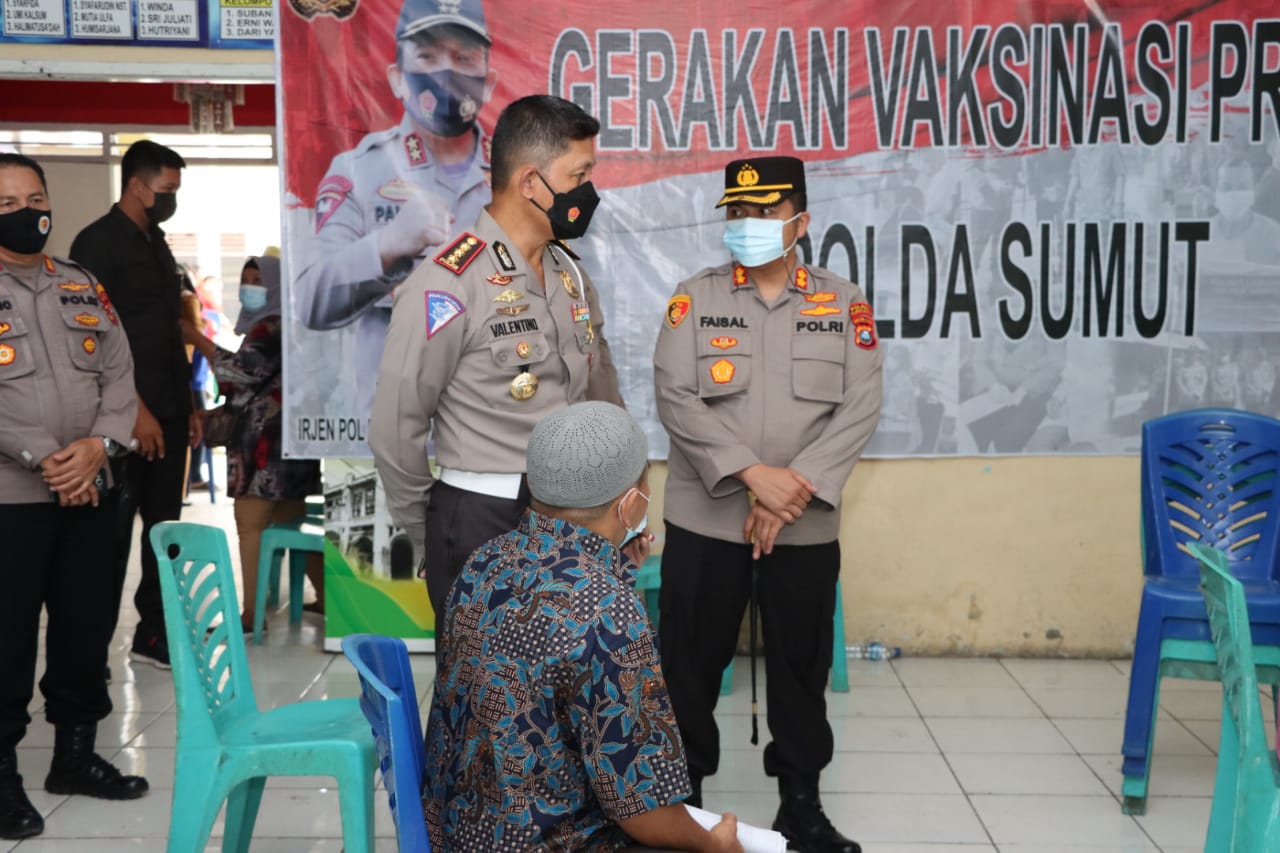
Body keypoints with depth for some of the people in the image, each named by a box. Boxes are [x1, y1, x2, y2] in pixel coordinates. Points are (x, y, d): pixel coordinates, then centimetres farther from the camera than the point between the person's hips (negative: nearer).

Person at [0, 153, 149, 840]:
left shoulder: (84, 288, 13)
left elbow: (119, 375, 6)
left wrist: (99, 445, -10)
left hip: (89, 491, 5)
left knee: (88, 624, 12)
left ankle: (75, 753, 26)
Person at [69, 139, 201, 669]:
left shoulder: (157, 246, 17)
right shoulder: (99, 242, -7)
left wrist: (187, 404, 16)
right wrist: (135, 410, -17)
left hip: (168, 411, 8)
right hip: (129, 417, -8)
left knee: (164, 526, 10)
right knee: (113, 532, -2)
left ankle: (154, 636, 19)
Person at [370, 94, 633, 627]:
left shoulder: (571, 274, 8)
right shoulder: (447, 286, -16)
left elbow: (604, 399, 16)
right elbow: (395, 431, -11)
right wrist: (431, 540, -1)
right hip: (482, 523, -7)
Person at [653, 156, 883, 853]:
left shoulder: (844, 304, 3)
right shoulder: (695, 297, 1)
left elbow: (860, 408, -5)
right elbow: (675, 399, -9)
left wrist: (792, 491, -15)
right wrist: (753, 474, -19)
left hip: (805, 528, 1)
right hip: (704, 522, -1)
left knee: (801, 666, 11)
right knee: (690, 664, 6)